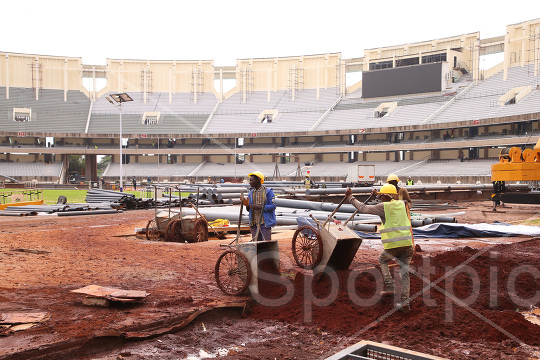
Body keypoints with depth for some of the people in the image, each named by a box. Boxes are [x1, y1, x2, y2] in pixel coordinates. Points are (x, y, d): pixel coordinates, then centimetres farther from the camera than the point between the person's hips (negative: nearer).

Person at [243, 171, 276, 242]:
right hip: (254, 223, 5)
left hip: (265, 223, -5)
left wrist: (260, 207, -22)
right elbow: (250, 209, 16)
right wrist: (247, 205, -7)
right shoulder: (251, 193, 12)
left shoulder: (268, 191, -5)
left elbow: (273, 206, -12)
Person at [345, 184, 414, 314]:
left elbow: (363, 208, 1)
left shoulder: (384, 207, -4)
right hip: (407, 244, 5)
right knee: (404, 272, 10)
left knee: (382, 260, 25)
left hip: (393, 245, -4)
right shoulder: (402, 204, 12)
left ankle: (390, 287, 13)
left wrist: (350, 197, 10)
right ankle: (405, 302, 6)